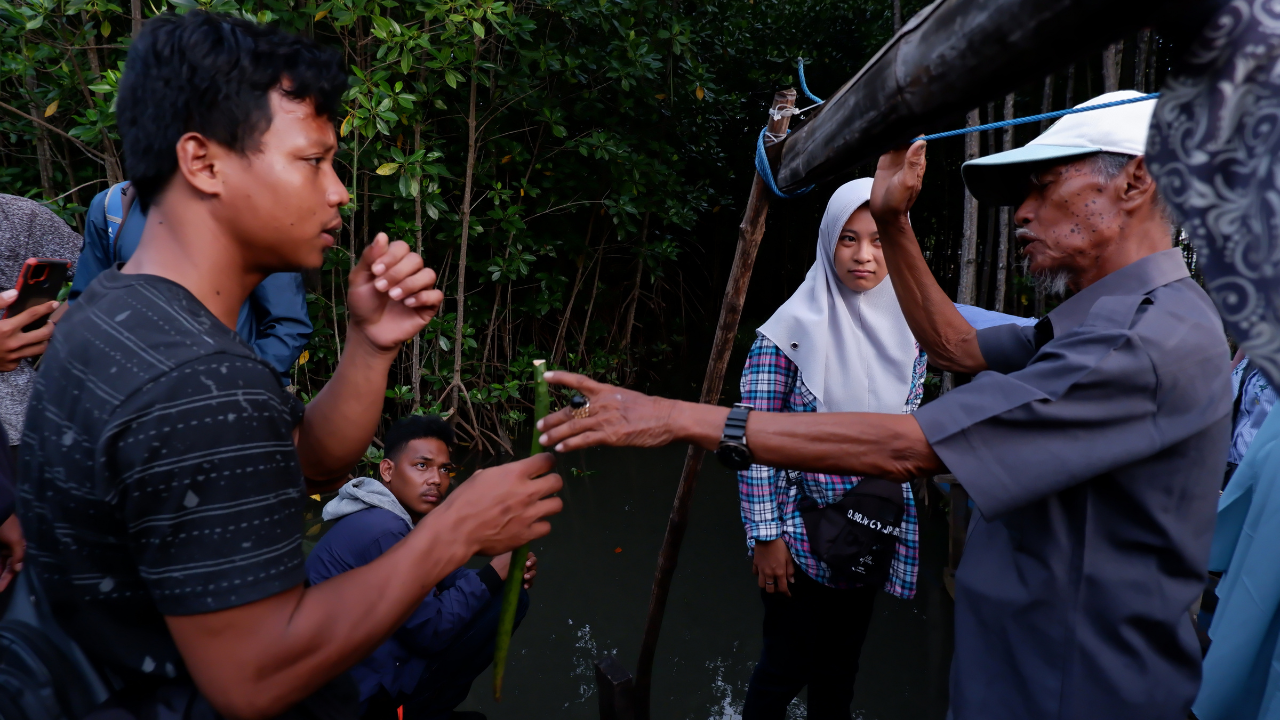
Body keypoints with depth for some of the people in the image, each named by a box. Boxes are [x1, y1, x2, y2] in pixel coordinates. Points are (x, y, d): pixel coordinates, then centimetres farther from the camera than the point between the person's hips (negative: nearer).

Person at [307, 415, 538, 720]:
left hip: (373, 656, 10)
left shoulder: (414, 515, 6)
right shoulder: (382, 531, -24)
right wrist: (493, 574, -14)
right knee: (505, 603, -12)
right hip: (360, 688, -10)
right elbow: (430, 632, -20)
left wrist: (508, 574, -6)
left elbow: (447, 575, 13)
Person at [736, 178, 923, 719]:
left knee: (840, 666, 19)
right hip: (799, 535, -4)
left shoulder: (908, 332, 0)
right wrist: (765, 536, -14)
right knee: (786, 665, 8)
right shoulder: (792, 329, -14)